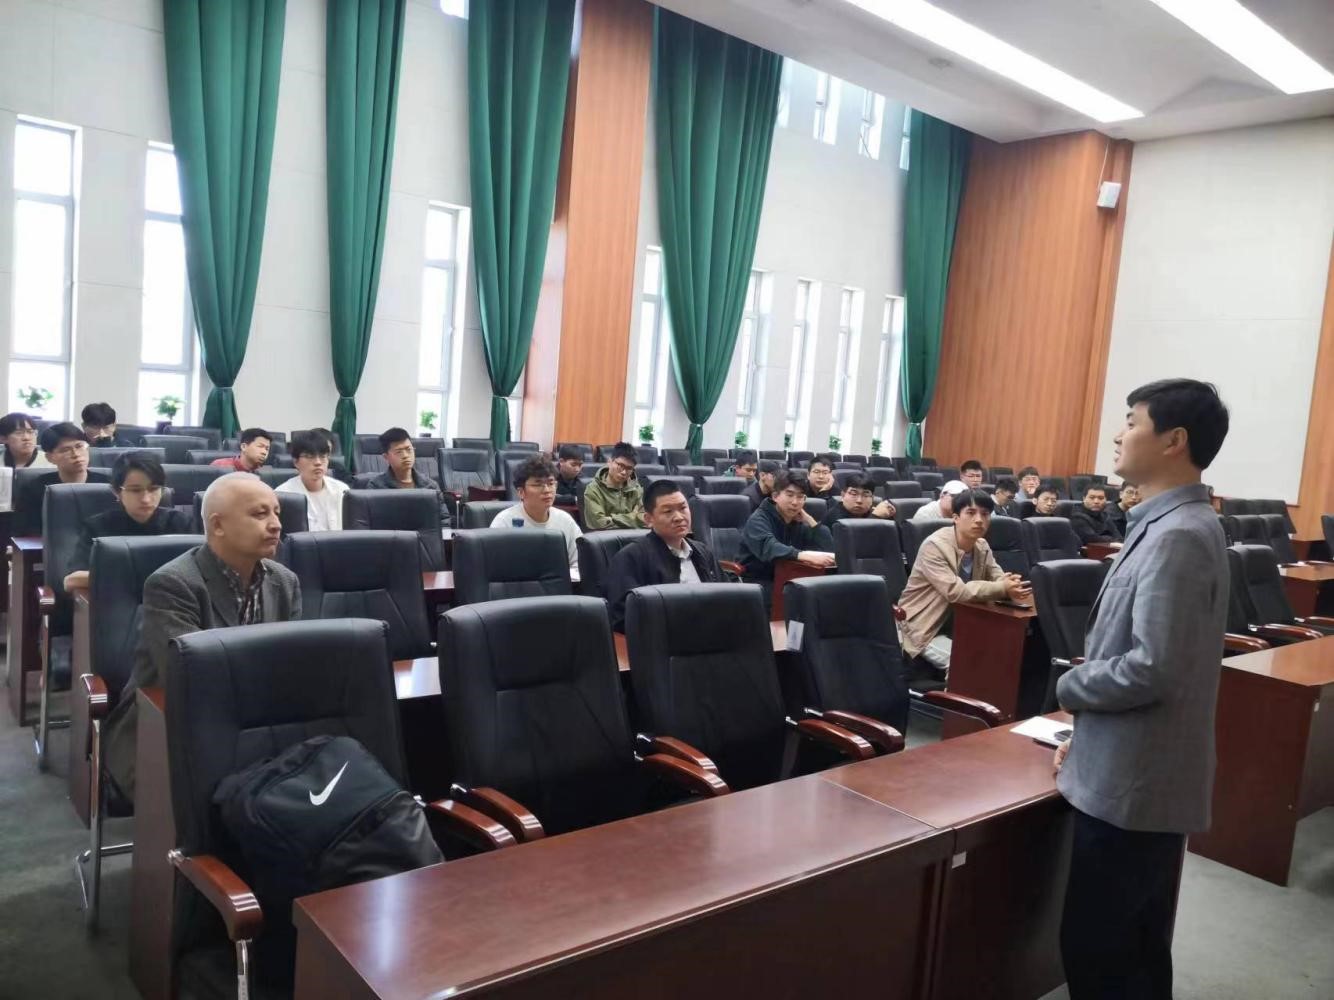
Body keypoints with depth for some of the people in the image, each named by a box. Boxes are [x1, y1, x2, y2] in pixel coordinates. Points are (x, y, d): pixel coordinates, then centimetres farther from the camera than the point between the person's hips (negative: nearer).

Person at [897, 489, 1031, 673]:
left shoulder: (982, 546, 1)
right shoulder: (934, 546, -23)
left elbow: (998, 580, -3)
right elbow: (956, 591, -31)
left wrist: (1010, 585, -28)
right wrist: (1003, 589, -34)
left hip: (958, 626, 7)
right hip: (923, 629, -7)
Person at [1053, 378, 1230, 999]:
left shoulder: (1176, 536, -22)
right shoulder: (1173, 525, 10)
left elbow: (1152, 668, -27)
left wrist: (1068, 688, -10)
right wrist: (1086, 733, 16)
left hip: (1132, 782, -10)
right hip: (1143, 776, 10)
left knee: (1094, 948, 3)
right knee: (1137, 947, 20)